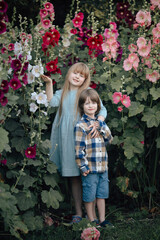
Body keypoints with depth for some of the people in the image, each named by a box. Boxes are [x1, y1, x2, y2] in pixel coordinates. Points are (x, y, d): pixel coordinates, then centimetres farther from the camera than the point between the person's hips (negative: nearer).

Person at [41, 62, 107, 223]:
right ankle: (78, 212, 15)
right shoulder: (63, 93, 15)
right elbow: (52, 102, -3)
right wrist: (49, 83, -9)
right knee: (74, 177, 8)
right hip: (67, 140, 4)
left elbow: (102, 110, -4)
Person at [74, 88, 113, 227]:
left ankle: (102, 220, 23)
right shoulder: (81, 126, -9)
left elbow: (109, 140, 10)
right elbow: (79, 149, -11)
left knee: (102, 194, 13)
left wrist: (103, 129, -6)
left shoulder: (100, 123, 11)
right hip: (90, 168, -6)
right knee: (89, 196, 3)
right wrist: (83, 167, -14)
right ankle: (92, 221, 15)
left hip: (103, 167, 6)